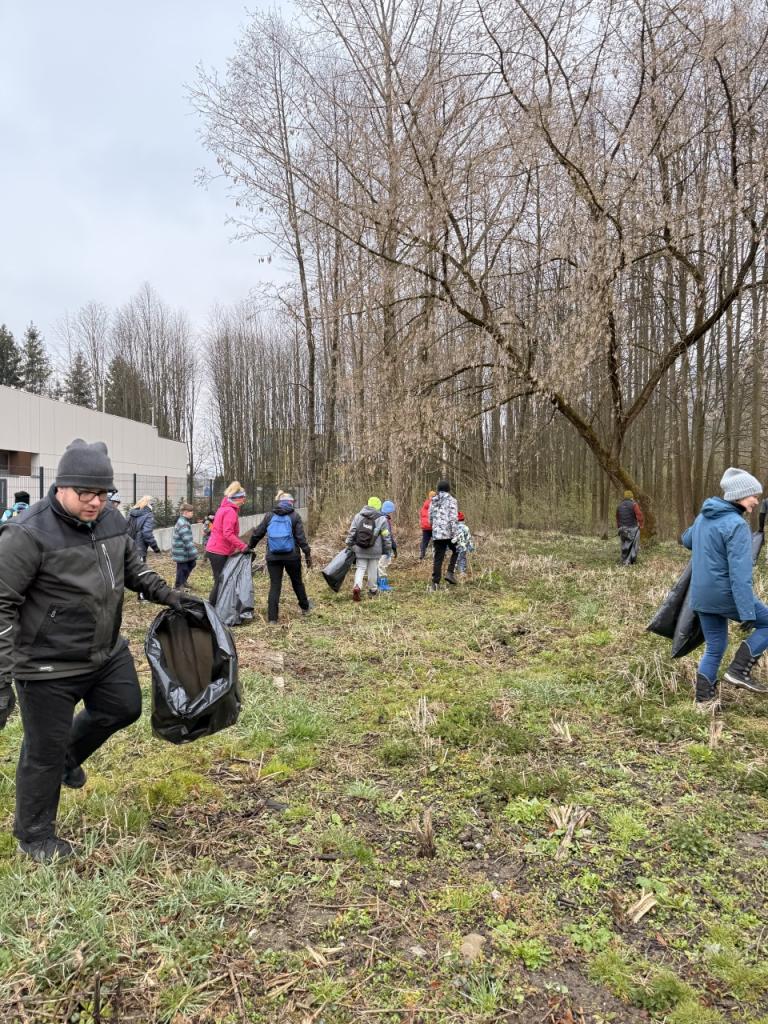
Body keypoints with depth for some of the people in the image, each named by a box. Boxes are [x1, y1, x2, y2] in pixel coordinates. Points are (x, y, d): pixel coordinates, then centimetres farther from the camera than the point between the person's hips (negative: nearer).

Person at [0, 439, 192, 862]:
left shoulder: (111, 520, -1)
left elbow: (133, 568, 16)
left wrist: (167, 595, 2)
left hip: (108, 653, 7)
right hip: (49, 667, -7)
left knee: (123, 710, 23)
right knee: (44, 752, 9)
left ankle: (69, 756, 50)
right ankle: (34, 835, 33)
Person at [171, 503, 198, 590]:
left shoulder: (183, 522, 13)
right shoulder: (183, 524, -22)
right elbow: (187, 540, -26)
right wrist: (194, 553, -25)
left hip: (184, 551, 10)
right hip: (181, 553, -10)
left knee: (192, 563, 17)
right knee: (183, 569, 0)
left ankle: (183, 581, 30)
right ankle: (178, 587, 13)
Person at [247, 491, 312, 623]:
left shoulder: (269, 516, 4)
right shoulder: (294, 516, -2)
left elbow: (257, 533, 7)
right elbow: (301, 537, -6)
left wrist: (249, 547, 20)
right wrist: (307, 554, -2)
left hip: (273, 557, 1)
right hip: (292, 556, -1)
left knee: (275, 585, 5)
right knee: (297, 582, 19)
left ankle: (272, 617, 2)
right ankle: (305, 607, 35)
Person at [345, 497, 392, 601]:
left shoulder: (358, 516, 2)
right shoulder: (382, 519, -5)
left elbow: (351, 532, 2)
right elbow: (386, 537, -3)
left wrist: (349, 544, 11)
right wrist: (388, 549, 8)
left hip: (360, 549, 2)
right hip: (375, 550, -1)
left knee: (360, 568, 6)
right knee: (373, 569, 11)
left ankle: (357, 586, -16)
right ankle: (372, 590, 22)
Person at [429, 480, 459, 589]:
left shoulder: (433, 501, 11)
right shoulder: (451, 500, -5)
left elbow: (430, 519, 15)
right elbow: (453, 518, -12)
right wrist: (454, 534, -13)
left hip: (436, 534, 4)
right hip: (449, 533, -4)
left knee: (437, 558, 6)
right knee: (456, 551, 21)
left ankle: (435, 582, 4)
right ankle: (450, 572, 7)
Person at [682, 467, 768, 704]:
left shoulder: (704, 516, 7)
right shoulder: (737, 524, -17)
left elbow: (687, 540, 27)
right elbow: (740, 573, -23)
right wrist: (747, 612, -23)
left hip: (701, 596, 8)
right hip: (725, 595, -8)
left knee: (715, 647, 19)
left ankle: (703, 695, 21)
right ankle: (739, 669, 3)